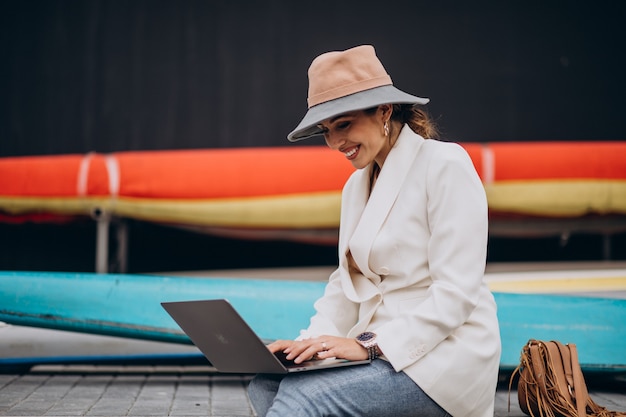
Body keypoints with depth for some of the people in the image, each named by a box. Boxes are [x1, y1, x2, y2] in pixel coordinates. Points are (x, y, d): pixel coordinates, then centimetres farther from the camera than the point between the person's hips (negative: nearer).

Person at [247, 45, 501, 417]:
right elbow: (346, 283, 15)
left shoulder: (445, 165, -10)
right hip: (380, 348, 7)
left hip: (445, 354, -7)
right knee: (266, 383, -16)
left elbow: (457, 292, -16)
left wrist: (371, 344, -21)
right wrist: (312, 341, -4)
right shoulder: (357, 184, 15)